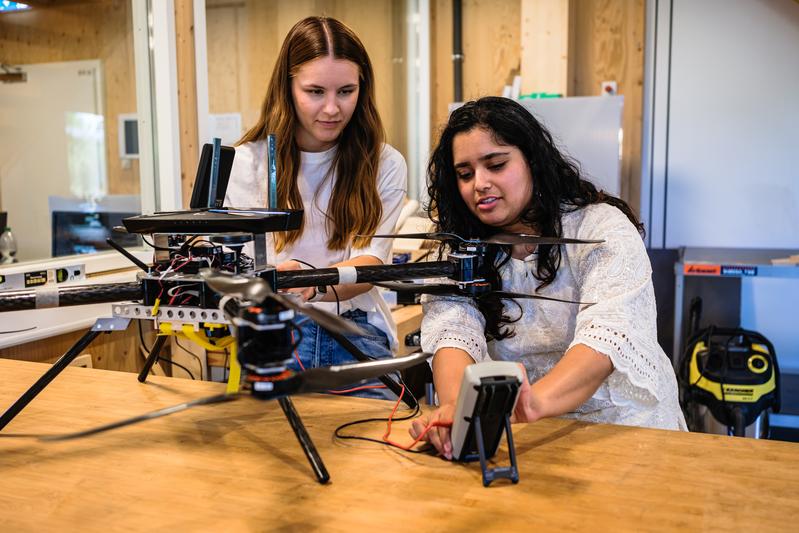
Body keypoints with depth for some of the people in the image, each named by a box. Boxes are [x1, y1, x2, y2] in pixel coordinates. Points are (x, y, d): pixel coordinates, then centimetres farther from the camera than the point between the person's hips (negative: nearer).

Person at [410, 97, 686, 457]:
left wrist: (537, 401, -41)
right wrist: (455, 405, -35)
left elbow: (605, 337, -22)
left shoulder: (602, 228, -7)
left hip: (624, 426, -3)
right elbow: (452, 332, -13)